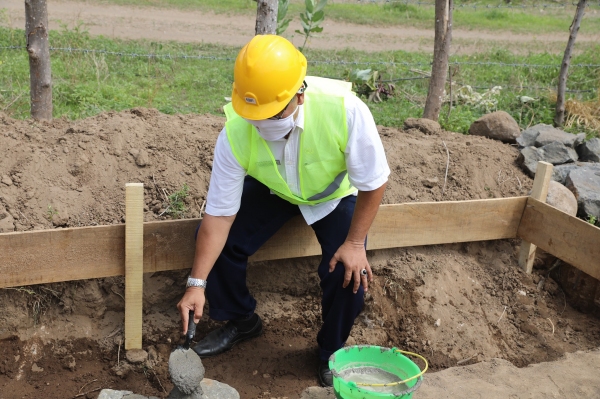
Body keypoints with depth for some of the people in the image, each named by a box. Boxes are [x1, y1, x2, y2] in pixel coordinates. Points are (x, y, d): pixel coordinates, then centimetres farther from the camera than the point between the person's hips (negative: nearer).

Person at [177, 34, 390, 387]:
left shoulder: (345, 110, -40)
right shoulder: (235, 133, -32)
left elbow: (373, 183, -24)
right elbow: (219, 214, -23)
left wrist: (355, 243, -23)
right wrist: (197, 283, -24)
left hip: (335, 194, -2)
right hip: (271, 189, 2)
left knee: (348, 274, -20)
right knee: (217, 241, -14)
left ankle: (332, 353, 12)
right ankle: (241, 320, 15)